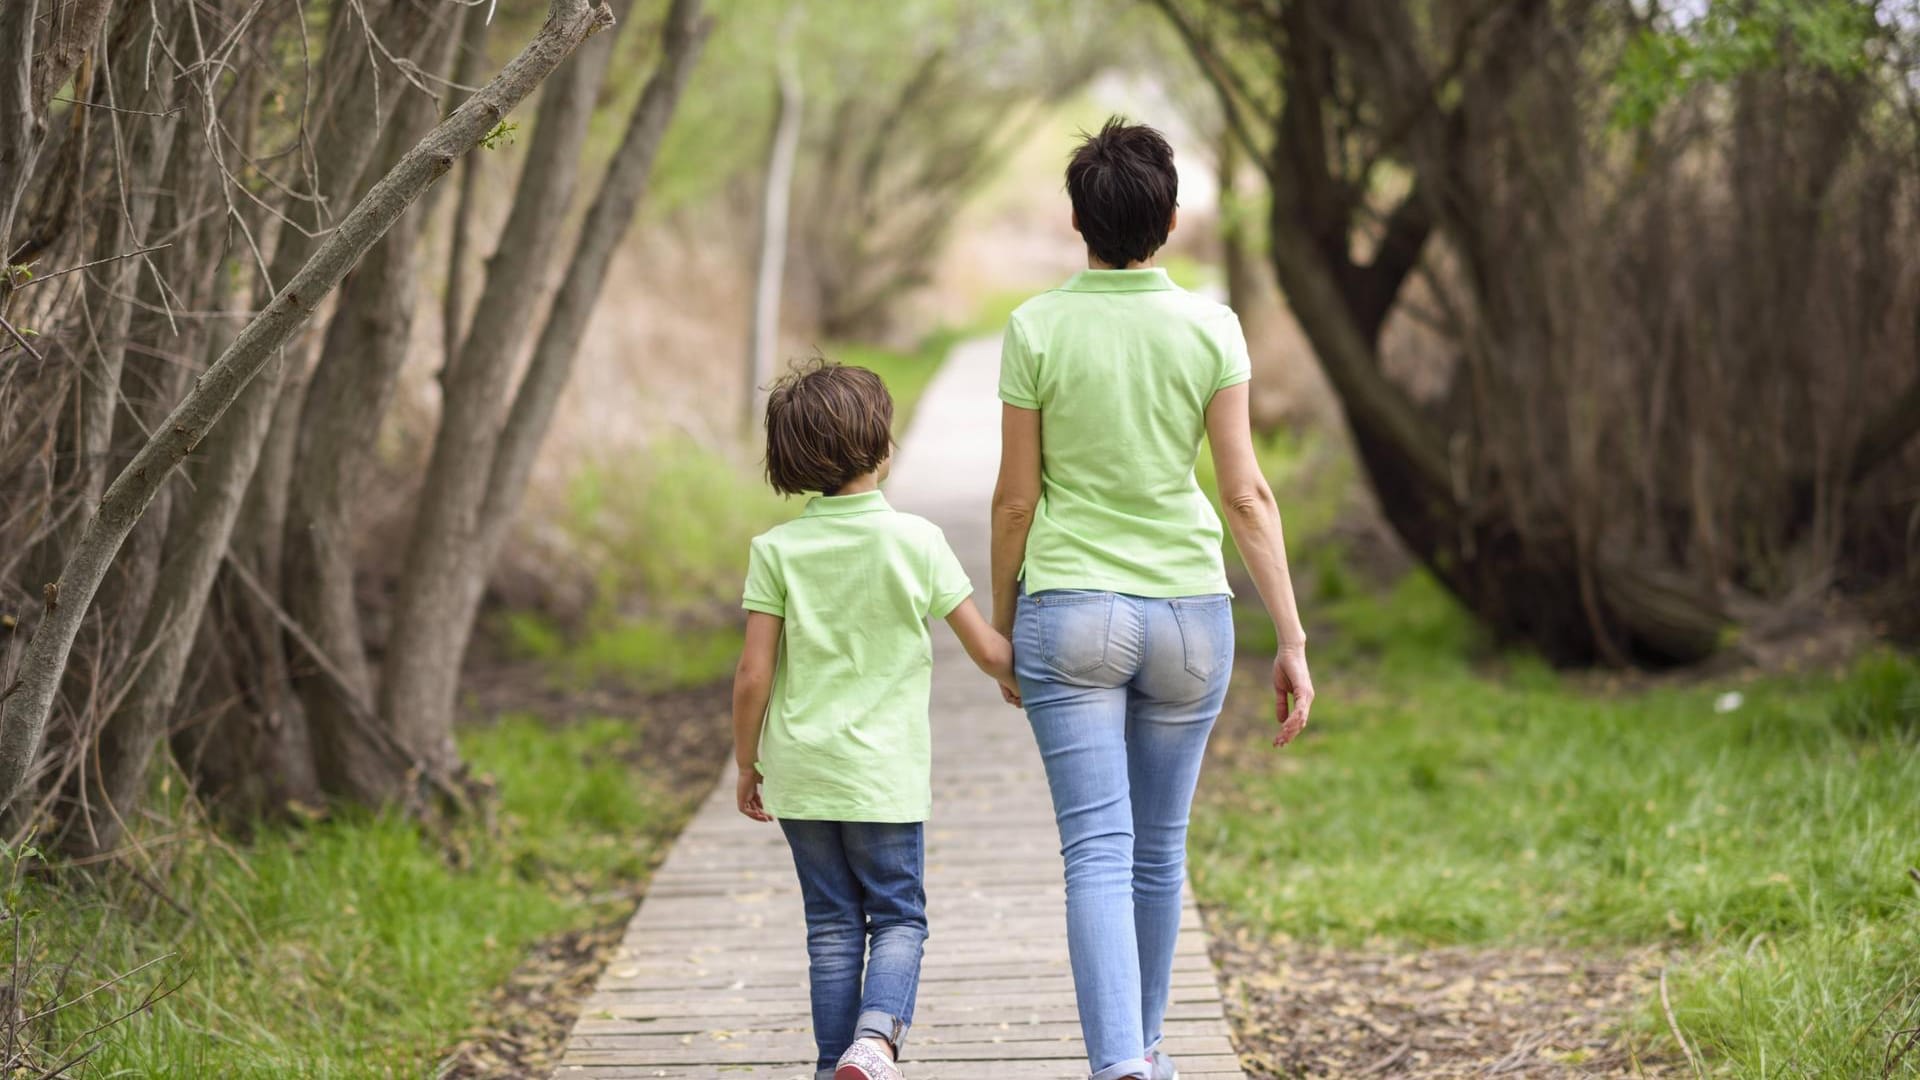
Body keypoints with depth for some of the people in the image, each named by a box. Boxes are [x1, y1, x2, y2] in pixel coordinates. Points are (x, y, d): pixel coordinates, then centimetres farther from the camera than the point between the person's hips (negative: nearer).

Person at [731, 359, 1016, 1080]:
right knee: (898, 918, 8)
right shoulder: (916, 541, -7)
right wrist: (1022, 676, 19)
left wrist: (746, 765, 8)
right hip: (884, 774, -2)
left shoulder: (777, 550, -4)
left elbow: (754, 675, -5)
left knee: (832, 925, 11)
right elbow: (988, 651, -3)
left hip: (799, 775, 2)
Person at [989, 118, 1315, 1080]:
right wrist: (1292, 640, -1)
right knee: (1160, 849, 16)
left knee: (1098, 851, -5)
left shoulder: (1037, 328, -6)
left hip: (1068, 611, -2)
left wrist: (1001, 627, 11)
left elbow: (1016, 499, -2)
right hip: (1188, 612, 2)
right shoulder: (1210, 328, -3)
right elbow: (1246, 495, -5)